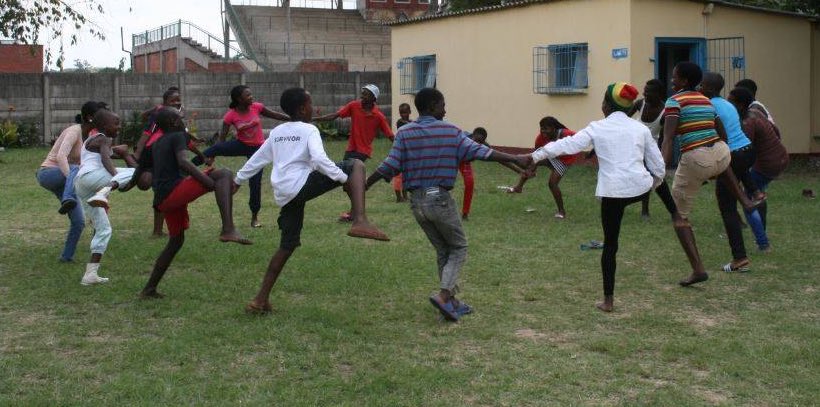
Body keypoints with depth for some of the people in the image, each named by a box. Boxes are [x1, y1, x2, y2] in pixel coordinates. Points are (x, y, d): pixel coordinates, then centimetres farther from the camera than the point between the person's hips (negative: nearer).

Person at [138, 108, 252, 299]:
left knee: (176, 240, 25)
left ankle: (149, 289, 29)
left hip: (162, 200, 9)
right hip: (174, 190, -9)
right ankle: (228, 229, -35)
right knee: (224, 174, -15)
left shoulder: (155, 145, 24)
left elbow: (139, 171, 32)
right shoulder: (178, 136, 1)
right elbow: (183, 162, -18)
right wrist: (212, 183, -23)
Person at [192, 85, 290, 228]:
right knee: (216, 148, -28)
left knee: (255, 182, -2)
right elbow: (222, 137, -13)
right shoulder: (231, 115, -15)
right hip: (241, 145, -1)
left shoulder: (256, 107, -11)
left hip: (257, 148, 1)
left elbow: (274, 115, 3)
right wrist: (212, 156, -19)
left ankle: (254, 216, 12)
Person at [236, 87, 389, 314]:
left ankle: (261, 300, 18)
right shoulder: (309, 131, 0)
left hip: (283, 196, 7)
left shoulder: (277, 132, 22)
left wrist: (237, 180, 41)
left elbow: (256, 160, 28)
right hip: (301, 185, -7)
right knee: (355, 165, -4)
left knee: (288, 245, 20)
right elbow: (319, 159, -16)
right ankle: (360, 221, -26)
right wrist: (346, 179, -15)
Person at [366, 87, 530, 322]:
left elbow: (389, 167, -6)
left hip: (417, 201, 4)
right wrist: (516, 160, -4)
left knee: (442, 250, 18)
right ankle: (443, 295, -9)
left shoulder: (404, 133, 2)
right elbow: (480, 152, -9)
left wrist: (363, 186, 4)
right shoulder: (450, 132, -5)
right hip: (440, 198, -4)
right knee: (458, 248, 11)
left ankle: (451, 302, 19)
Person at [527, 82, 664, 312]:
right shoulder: (640, 128, 8)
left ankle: (608, 301, 12)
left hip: (613, 190, -1)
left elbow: (566, 145, -3)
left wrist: (535, 156, 0)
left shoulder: (597, 129, 2)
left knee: (610, 245, 8)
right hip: (640, 188, 2)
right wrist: (655, 181, 32)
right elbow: (658, 166, 12)